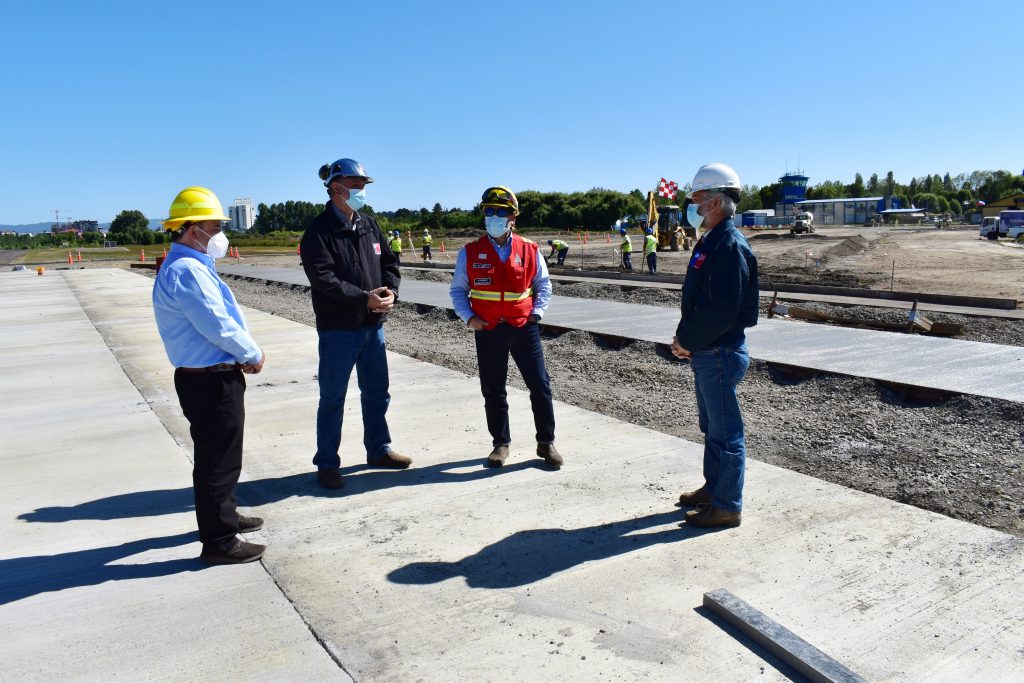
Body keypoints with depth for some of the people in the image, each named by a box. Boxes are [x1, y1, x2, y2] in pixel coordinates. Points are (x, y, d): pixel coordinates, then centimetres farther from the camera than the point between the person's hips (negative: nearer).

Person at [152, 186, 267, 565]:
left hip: (209, 378, 11)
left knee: (219, 455, 24)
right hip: (210, 381, -11)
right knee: (217, 459, 0)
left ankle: (223, 516, 41)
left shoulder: (191, 266, 14)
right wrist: (254, 355, -9)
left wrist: (243, 355, 6)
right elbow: (217, 326, -23)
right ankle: (219, 541, 12)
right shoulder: (187, 270, -20)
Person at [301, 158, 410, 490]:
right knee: (332, 398, 4)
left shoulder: (369, 225, 10)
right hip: (338, 329, -6)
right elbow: (323, 279, -20)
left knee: (376, 392, 17)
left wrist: (391, 291, -8)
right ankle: (327, 464, 16)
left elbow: (389, 261, 12)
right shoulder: (319, 231, -11)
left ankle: (379, 450, 33)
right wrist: (365, 298, -23)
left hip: (373, 325, 7)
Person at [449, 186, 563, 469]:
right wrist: (469, 318, -7)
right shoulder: (470, 253, 0)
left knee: (540, 385, 2)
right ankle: (501, 444, 24)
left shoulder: (529, 250, 1)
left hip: (524, 328, 0)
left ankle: (546, 442, 17)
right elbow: (458, 290, 6)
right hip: (488, 331, 0)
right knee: (493, 391, 8)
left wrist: (536, 313, -2)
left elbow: (543, 285, 11)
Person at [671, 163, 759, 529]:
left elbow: (722, 310, -25)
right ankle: (713, 488, 35)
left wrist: (688, 341, -14)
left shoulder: (730, 245, -19)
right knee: (712, 426, 21)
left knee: (726, 431, 1)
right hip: (706, 353, 10)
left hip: (720, 354, -10)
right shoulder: (709, 241, 13)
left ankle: (727, 506, 13)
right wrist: (684, 336, 7)